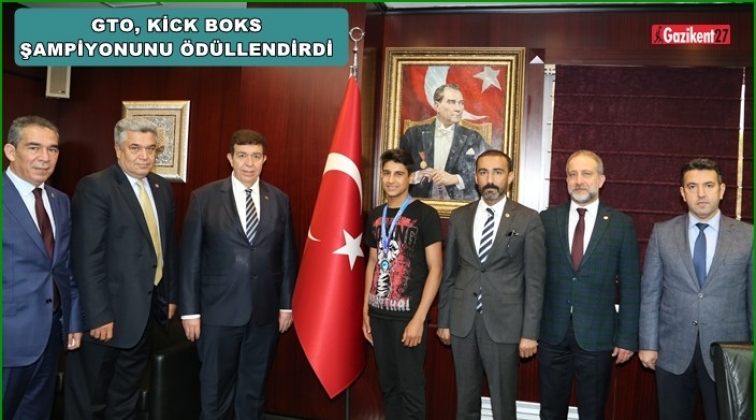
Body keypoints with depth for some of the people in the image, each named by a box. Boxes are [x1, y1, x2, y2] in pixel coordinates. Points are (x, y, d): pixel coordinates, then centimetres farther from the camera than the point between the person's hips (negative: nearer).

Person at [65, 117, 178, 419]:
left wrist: (171, 295, 11)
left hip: (146, 308, 7)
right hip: (109, 310, -6)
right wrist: (99, 315, -22)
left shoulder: (162, 188, 8)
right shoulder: (94, 187, -14)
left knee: (127, 395, 22)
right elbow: (87, 257, -19)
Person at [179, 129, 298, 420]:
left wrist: (286, 304, 5)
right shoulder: (204, 198, -3)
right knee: (216, 388, 11)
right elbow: (190, 259, -4)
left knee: (254, 388, 14)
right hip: (219, 311, -2)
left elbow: (287, 257, 6)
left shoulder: (279, 200, 4)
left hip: (265, 312, 2)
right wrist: (190, 310, -6)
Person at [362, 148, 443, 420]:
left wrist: (419, 318, -15)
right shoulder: (376, 216, 9)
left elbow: (435, 270, -10)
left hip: (407, 315, -5)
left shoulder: (425, 214, -8)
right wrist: (365, 310, 12)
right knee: (388, 385, 14)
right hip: (379, 314, 5)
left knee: (410, 387, 3)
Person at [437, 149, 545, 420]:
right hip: (462, 322, 3)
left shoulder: (528, 219, -4)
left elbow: (535, 281, -4)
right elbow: (449, 273, 9)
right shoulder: (459, 217, 6)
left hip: (504, 324, -3)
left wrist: (529, 332, -7)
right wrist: (443, 321, 9)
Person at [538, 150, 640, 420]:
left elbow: (630, 286, 0)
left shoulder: (621, 224, -2)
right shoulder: (547, 219, 1)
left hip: (597, 335, -1)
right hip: (552, 333, 1)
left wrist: (627, 337, -2)